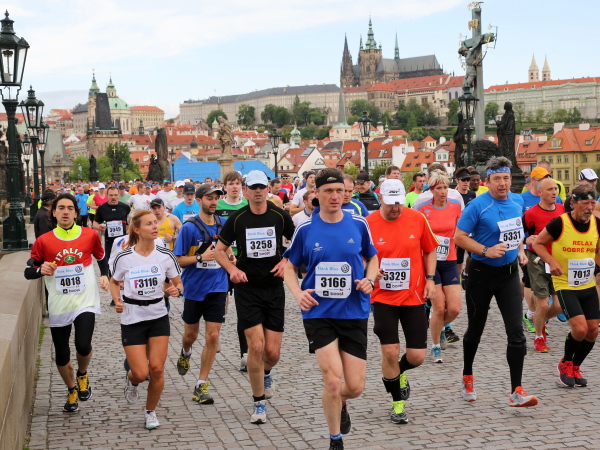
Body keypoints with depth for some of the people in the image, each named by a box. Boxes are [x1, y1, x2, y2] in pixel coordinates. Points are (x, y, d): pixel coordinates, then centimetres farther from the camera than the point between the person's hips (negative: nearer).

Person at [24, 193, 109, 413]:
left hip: (85, 302, -1)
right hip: (58, 306, 1)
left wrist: (104, 276, -2)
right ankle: (72, 390, 37)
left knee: (83, 345, -21)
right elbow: (28, 272, 1)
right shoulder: (43, 241, -5)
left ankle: (82, 375, 14)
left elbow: (102, 259, 16)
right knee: (61, 355, 9)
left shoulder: (90, 235, -2)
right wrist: (41, 270, -20)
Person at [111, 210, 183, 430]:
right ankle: (131, 379, 33)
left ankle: (151, 412, 22)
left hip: (158, 317, 2)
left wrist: (177, 290, -17)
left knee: (157, 369, -3)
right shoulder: (124, 258, -10)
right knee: (141, 373, -6)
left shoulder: (165, 256, -6)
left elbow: (178, 283, 5)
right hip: (132, 319, -2)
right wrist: (117, 301, -9)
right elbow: (114, 282, 8)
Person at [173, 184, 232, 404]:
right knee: (190, 334, 15)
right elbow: (178, 260, -8)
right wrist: (201, 257, -20)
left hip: (217, 287, 2)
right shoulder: (189, 227, -9)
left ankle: (201, 385, 4)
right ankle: (185, 353, 51)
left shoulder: (223, 225, 2)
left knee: (212, 337, -5)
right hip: (194, 287, -2)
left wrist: (228, 255, -2)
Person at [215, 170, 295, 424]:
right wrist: (232, 269, -9)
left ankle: (266, 373, 38)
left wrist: (286, 261, -5)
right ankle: (259, 403, 7)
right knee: (256, 346, -11)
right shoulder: (237, 219, -2)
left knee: (272, 351, 0)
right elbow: (219, 250, 8)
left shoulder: (280, 216, -1)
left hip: (274, 288, 1)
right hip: (247, 289, -1)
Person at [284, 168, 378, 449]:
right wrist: (298, 293, -11)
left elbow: (372, 258, 14)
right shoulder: (305, 229, -3)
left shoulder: (358, 224, -1)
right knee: (333, 381, -11)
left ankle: (339, 403, 42)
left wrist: (369, 279, -7)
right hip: (319, 313, -1)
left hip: (354, 312, 1)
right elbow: (290, 267, 8)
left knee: (355, 387, 3)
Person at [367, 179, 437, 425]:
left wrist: (430, 279, -2)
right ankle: (397, 403, 15)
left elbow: (430, 250, 9)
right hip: (383, 297, -1)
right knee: (390, 351, -7)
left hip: (413, 296, 1)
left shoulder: (417, 219, -4)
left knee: (417, 356, -1)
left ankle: (399, 373, 36)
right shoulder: (368, 224, -8)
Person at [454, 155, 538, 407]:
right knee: (475, 329, 11)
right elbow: (459, 237, -14)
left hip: (509, 273, 4)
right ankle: (467, 377, 35)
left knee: (516, 332, -7)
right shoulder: (478, 205, -15)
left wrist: (520, 250, 4)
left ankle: (516, 391, -4)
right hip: (481, 273, -4)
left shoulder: (517, 202, 3)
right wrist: (486, 251, -23)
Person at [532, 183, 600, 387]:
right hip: (565, 285, -5)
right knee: (580, 328, -17)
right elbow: (538, 243, -5)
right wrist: (552, 261, -19)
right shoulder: (559, 223, -16)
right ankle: (565, 364, 11)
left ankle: (575, 367, 28)